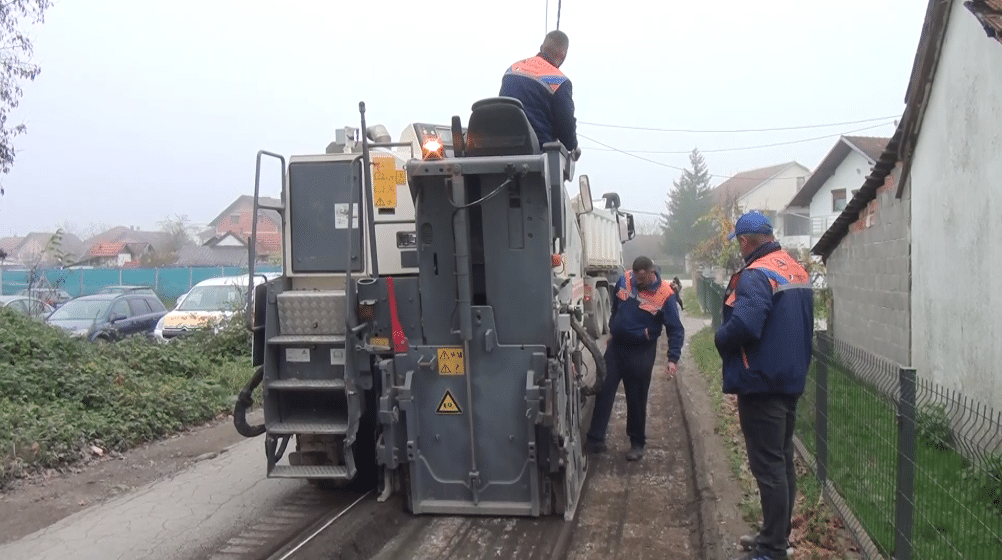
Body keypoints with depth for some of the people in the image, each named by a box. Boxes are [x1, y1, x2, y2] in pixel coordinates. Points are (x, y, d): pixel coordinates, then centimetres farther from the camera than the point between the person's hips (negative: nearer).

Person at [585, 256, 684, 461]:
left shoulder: (665, 295, -15)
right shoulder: (624, 280, -2)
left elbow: (676, 329, -12)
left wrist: (673, 358, -19)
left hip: (641, 352, -4)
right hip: (615, 346, 4)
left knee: (636, 399, 5)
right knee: (604, 392, 2)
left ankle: (637, 443, 22)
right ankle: (595, 439, 8)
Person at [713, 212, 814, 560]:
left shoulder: (755, 276, -19)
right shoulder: (797, 271, 11)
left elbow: (743, 325, -32)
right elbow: (805, 323, 17)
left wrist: (721, 340, -12)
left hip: (761, 383, -10)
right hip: (791, 380, 10)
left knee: (768, 465, -4)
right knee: (783, 460, 17)